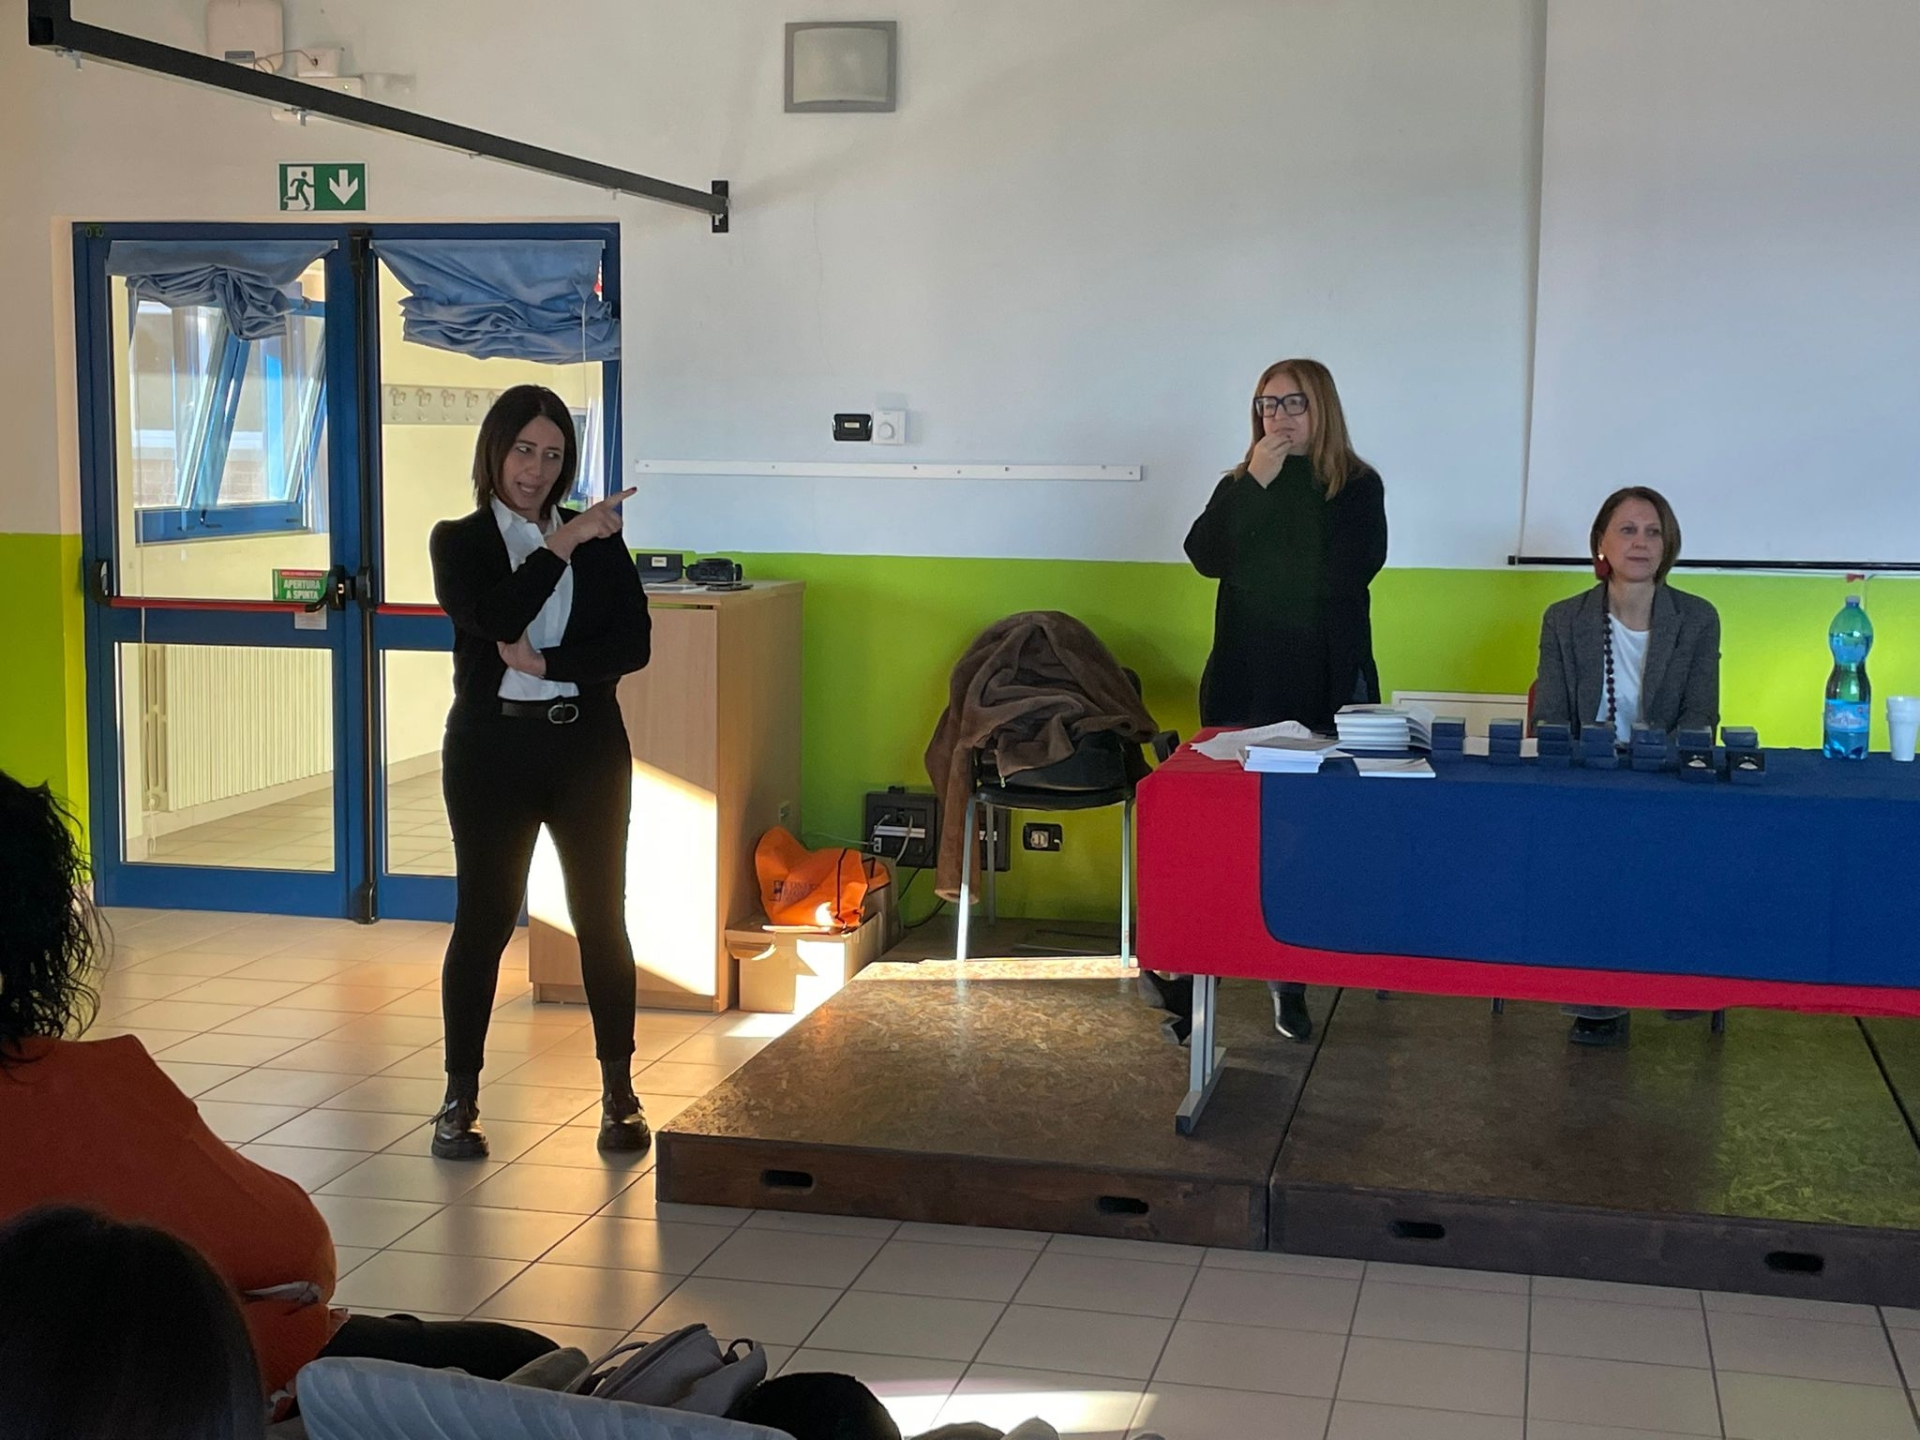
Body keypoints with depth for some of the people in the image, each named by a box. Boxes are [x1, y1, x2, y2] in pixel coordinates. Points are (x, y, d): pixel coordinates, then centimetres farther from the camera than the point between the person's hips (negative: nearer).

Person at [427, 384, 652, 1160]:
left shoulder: (598, 538, 8)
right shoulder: (459, 541, 3)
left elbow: (634, 643, -2)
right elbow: (490, 619, -17)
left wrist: (545, 663, -13)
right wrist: (562, 543, -20)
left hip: (588, 747, 2)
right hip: (493, 748, -2)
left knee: (601, 917, 5)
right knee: (482, 919, 1)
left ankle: (619, 1094, 16)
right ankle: (460, 1100, 11)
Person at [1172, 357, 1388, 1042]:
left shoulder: (1358, 487, 3)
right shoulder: (1238, 484, 12)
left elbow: (1352, 569, -12)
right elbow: (1206, 555, -5)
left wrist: (1256, 573, -6)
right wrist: (1254, 484, -12)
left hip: (1327, 684, -2)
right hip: (1245, 681, 3)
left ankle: (1290, 980, 5)